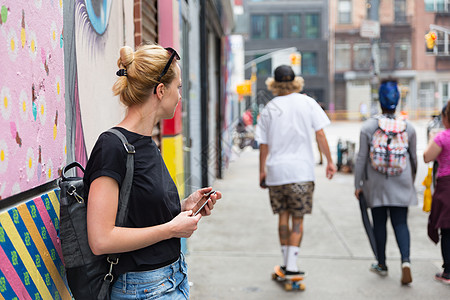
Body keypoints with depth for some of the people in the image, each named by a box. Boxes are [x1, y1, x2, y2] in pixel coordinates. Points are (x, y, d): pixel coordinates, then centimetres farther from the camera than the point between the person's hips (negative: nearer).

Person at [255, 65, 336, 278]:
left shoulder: (269, 109, 4)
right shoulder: (307, 103, 1)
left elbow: (263, 144, 5)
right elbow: (320, 135, -2)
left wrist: (262, 171, 15)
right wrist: (329, 161, 7)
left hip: (275, 171, 2)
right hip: (301, 170, -2)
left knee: (283, 216, 13)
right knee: (297, 219, 4)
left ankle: (286, 262, 21)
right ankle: (291, 266, -2)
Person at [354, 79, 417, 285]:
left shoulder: (368, 126, -6)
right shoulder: (408, 127, 1)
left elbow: (361, 158, -5)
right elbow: (413, 158, 10)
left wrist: (358, 185, 2)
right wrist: (411, 181, 24)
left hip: (376, 184, -1)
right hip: (401, 183, 1)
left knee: (379, 223, 10)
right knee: (400, 223, 4)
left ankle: (381, 264, 22)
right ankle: (405, 260, -15)